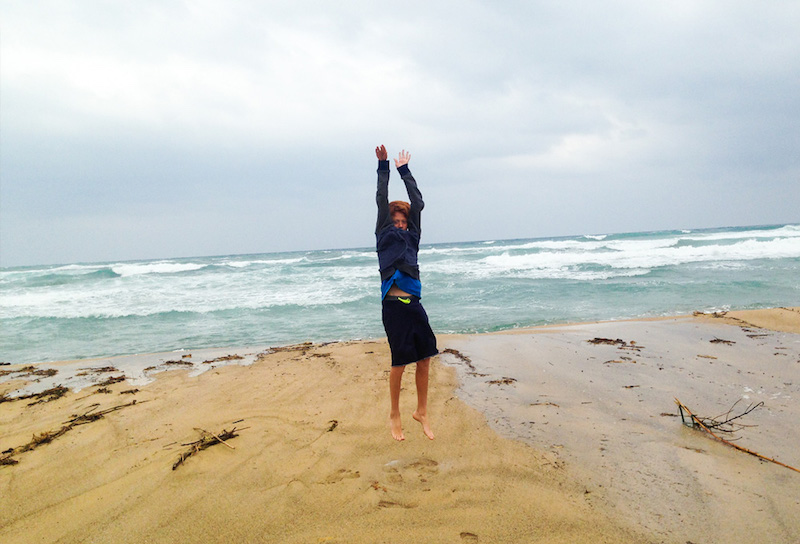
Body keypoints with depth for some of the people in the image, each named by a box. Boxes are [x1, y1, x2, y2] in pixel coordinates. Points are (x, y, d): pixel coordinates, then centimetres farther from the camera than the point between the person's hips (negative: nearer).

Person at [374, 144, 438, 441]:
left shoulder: (411, 237, 17)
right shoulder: (385, 236, 8)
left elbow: (417, 203, 16)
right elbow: (382, 202, 4)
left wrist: (405, 170, 21)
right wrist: (383, 167, 5)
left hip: (415, 305, 4)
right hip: (394, 307, -4)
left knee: (424, 360, 7)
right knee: (399, 363, 1)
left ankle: (421, 412, 25)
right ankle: (395, 415, 20)